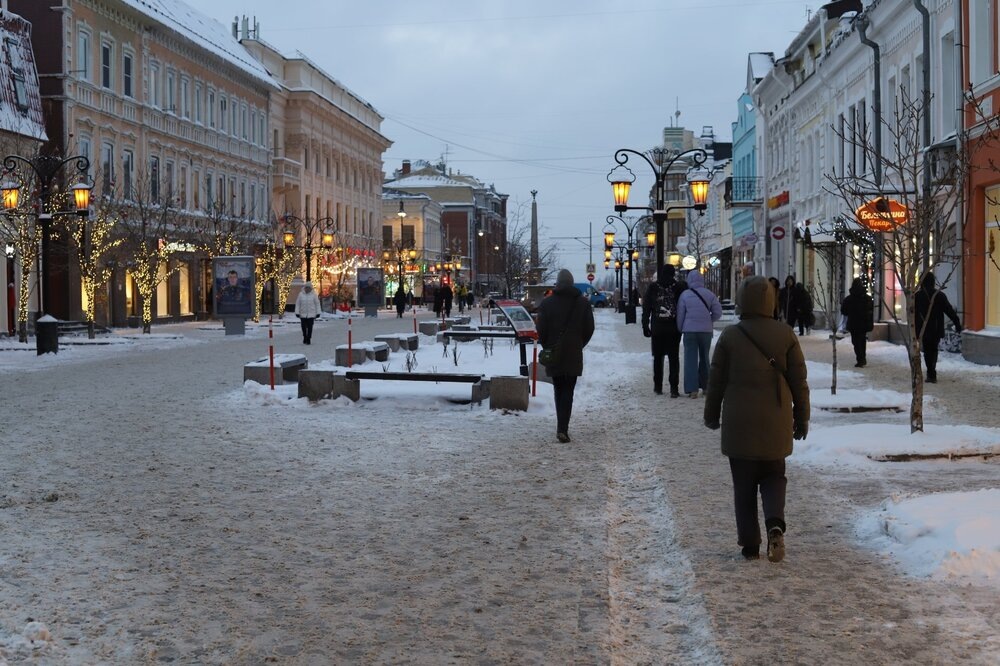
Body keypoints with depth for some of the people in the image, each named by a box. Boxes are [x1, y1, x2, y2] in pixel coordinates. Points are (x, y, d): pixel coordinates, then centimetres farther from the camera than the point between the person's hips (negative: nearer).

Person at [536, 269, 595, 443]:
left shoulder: (546, 303, -3)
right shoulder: (583, 302, 0)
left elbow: (541, 329, -3)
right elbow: (589, 329, 2)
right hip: (574, 355, 0)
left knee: (558, 389, 13)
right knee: (568, 390, -1)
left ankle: (562, 427, 18)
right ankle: (562, 428, -13)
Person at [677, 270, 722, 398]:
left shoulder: (685, 294, -4)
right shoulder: (709, 294, -1)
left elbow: (680, 315, -1)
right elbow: (717, 312, 0)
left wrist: (680, 330, 11)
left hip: (690, 330, -2)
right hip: (706, 330, 2)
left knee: (690, 358, 0)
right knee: (704, 357, 17)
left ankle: (692, 389, -7)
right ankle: (705, 386, 24)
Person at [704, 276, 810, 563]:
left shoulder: (730, 337, -5)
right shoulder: (785, 335, -1)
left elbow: (716, 380, 0)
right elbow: (799, 382, 2)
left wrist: (712, 415, 14)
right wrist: (802, 418, 12)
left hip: (739, 423, -1)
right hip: (776, 423, 1)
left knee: (744, 485, 8)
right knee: (774, 477, 15)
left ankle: (750, 544, 8)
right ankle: (775, 524, -10)